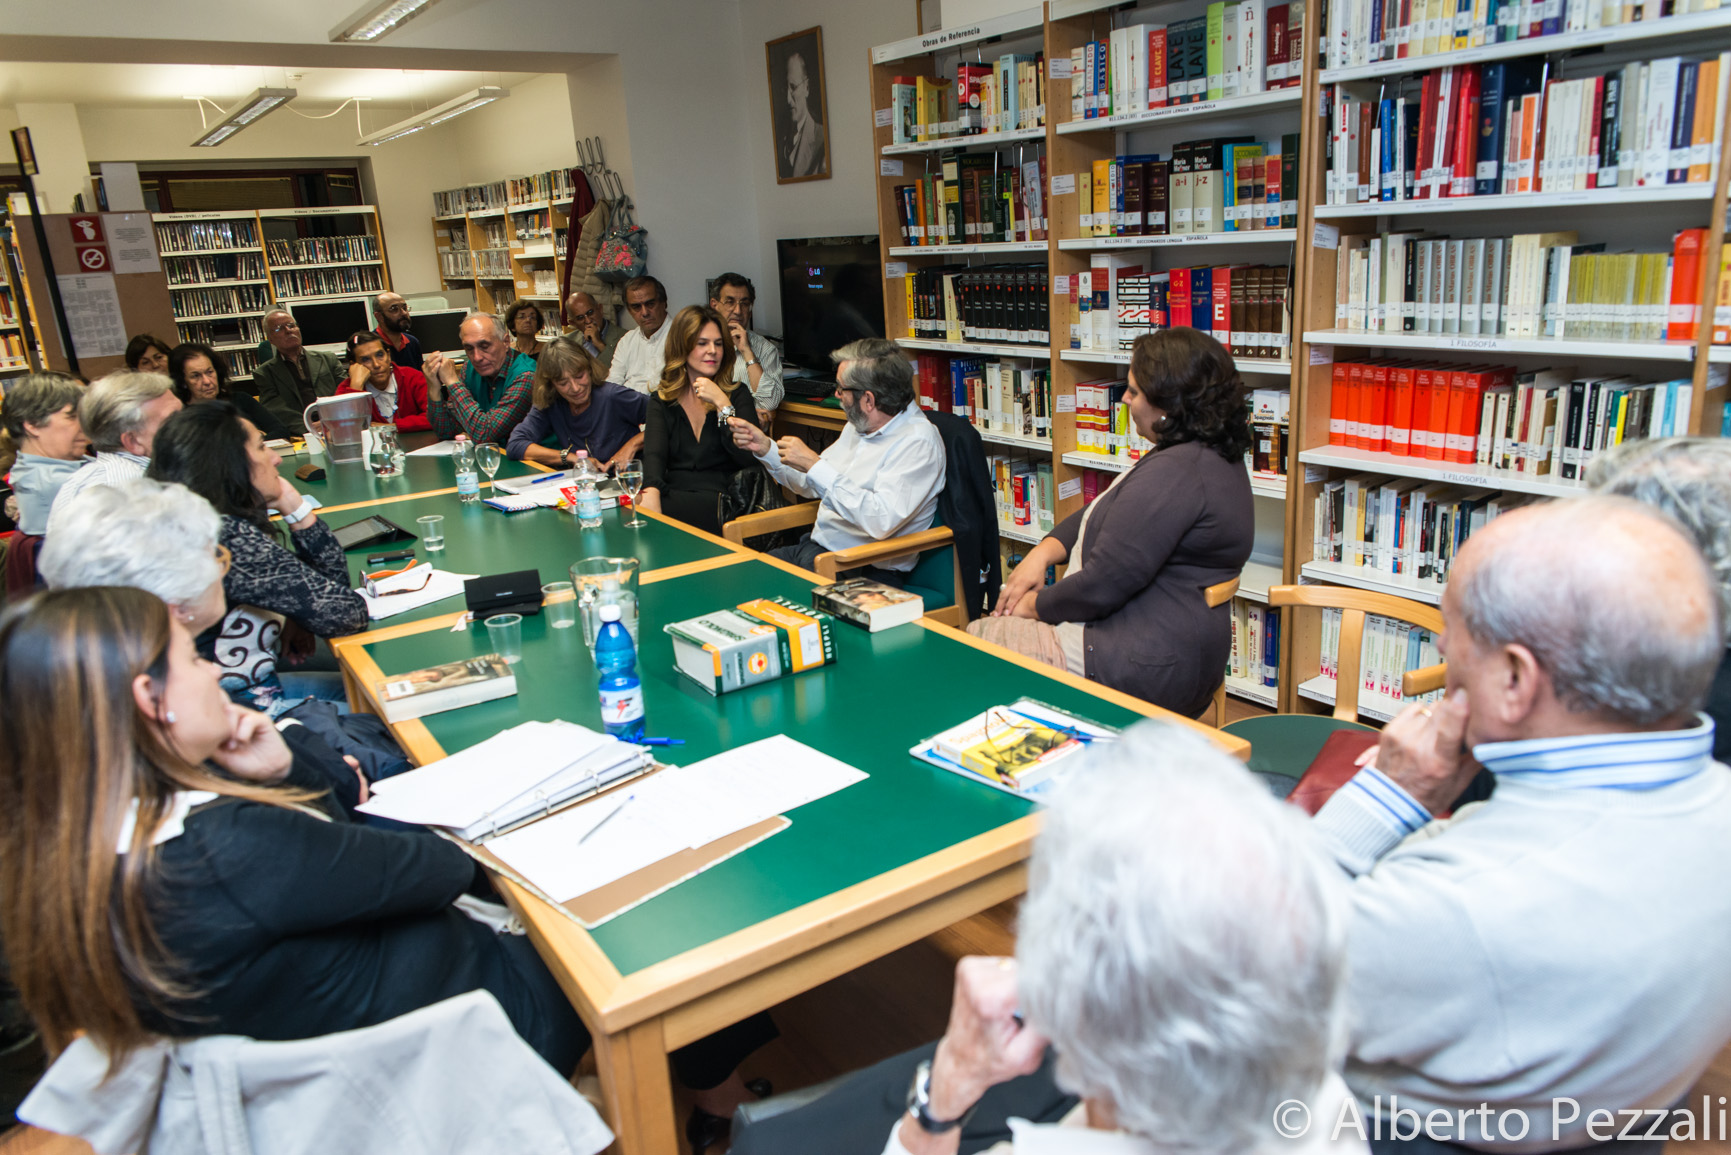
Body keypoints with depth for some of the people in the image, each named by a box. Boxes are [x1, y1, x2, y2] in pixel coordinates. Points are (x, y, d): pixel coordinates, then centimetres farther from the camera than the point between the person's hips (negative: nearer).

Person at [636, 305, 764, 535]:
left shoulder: (737, 394, 12)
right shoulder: (661, 401, 16)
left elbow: (751, 459, -3)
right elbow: (653, 454, -3)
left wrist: (723, 404, -9)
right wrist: (650, 494, -24)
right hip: (672, 496, 2)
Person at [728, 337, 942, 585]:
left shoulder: (917, 441, -18)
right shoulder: (859, 426, 10)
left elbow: (882, 521, -31)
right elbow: (811, 485, 23)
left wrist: (815, 466, -26)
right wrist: (765, 448, 8)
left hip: (865, 572, -8)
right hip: (813, 547, 9)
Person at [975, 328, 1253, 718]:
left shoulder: (1174, 472, -23)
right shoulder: (1218, 457, 12)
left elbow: (1104, 584, -24)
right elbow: (1100, 514, 17)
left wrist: (1035, 605, -7)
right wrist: (1041, 554, 2)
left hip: (1146, 667, -11)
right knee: (992, 625, 15)